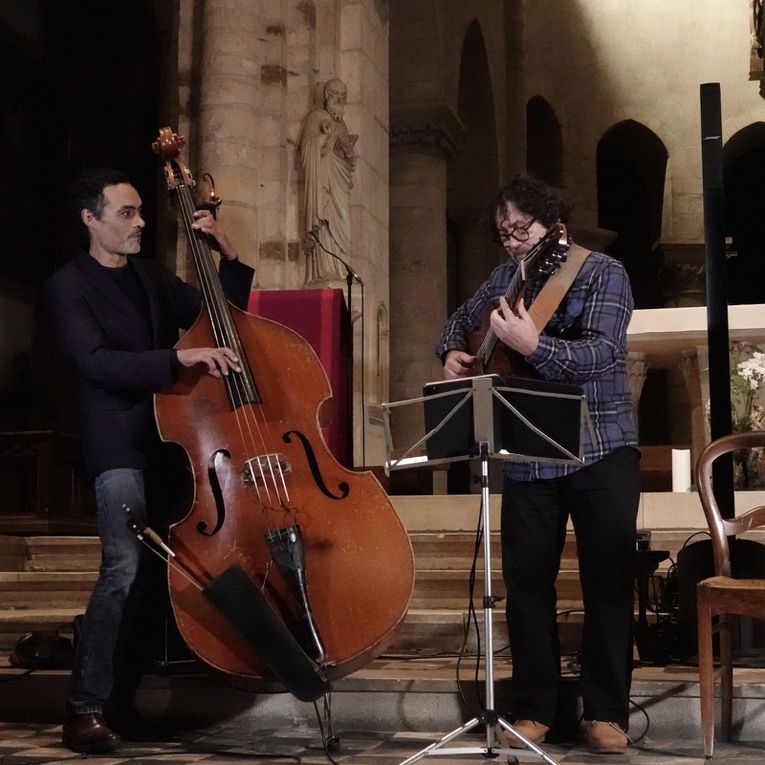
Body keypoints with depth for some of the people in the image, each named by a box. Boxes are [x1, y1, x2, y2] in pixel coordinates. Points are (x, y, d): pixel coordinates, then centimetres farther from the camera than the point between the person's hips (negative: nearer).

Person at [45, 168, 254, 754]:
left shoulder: (152, 277, 14)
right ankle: (86, 707, -13)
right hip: (119, 443, -7)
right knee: (125, 568, -20)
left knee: (154, 571, 7)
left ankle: (122, 700, 17)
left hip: (172, 437, 7)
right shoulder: (68, 287, -6)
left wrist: (229, 259, 2)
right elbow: (97, 363, -20)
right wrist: (180, 357, -32)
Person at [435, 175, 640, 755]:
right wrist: (453, 353, 4)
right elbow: (461, 319, 26)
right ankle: (535, 708, 14)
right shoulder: (507, 277, 10)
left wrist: (532, 346, -35)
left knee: (610, 577, 0)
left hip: (601, 448, -4)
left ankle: (606, 711, 11)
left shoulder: (602, 273, -7)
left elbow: (600, 355, -21)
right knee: (527, 578, 3)